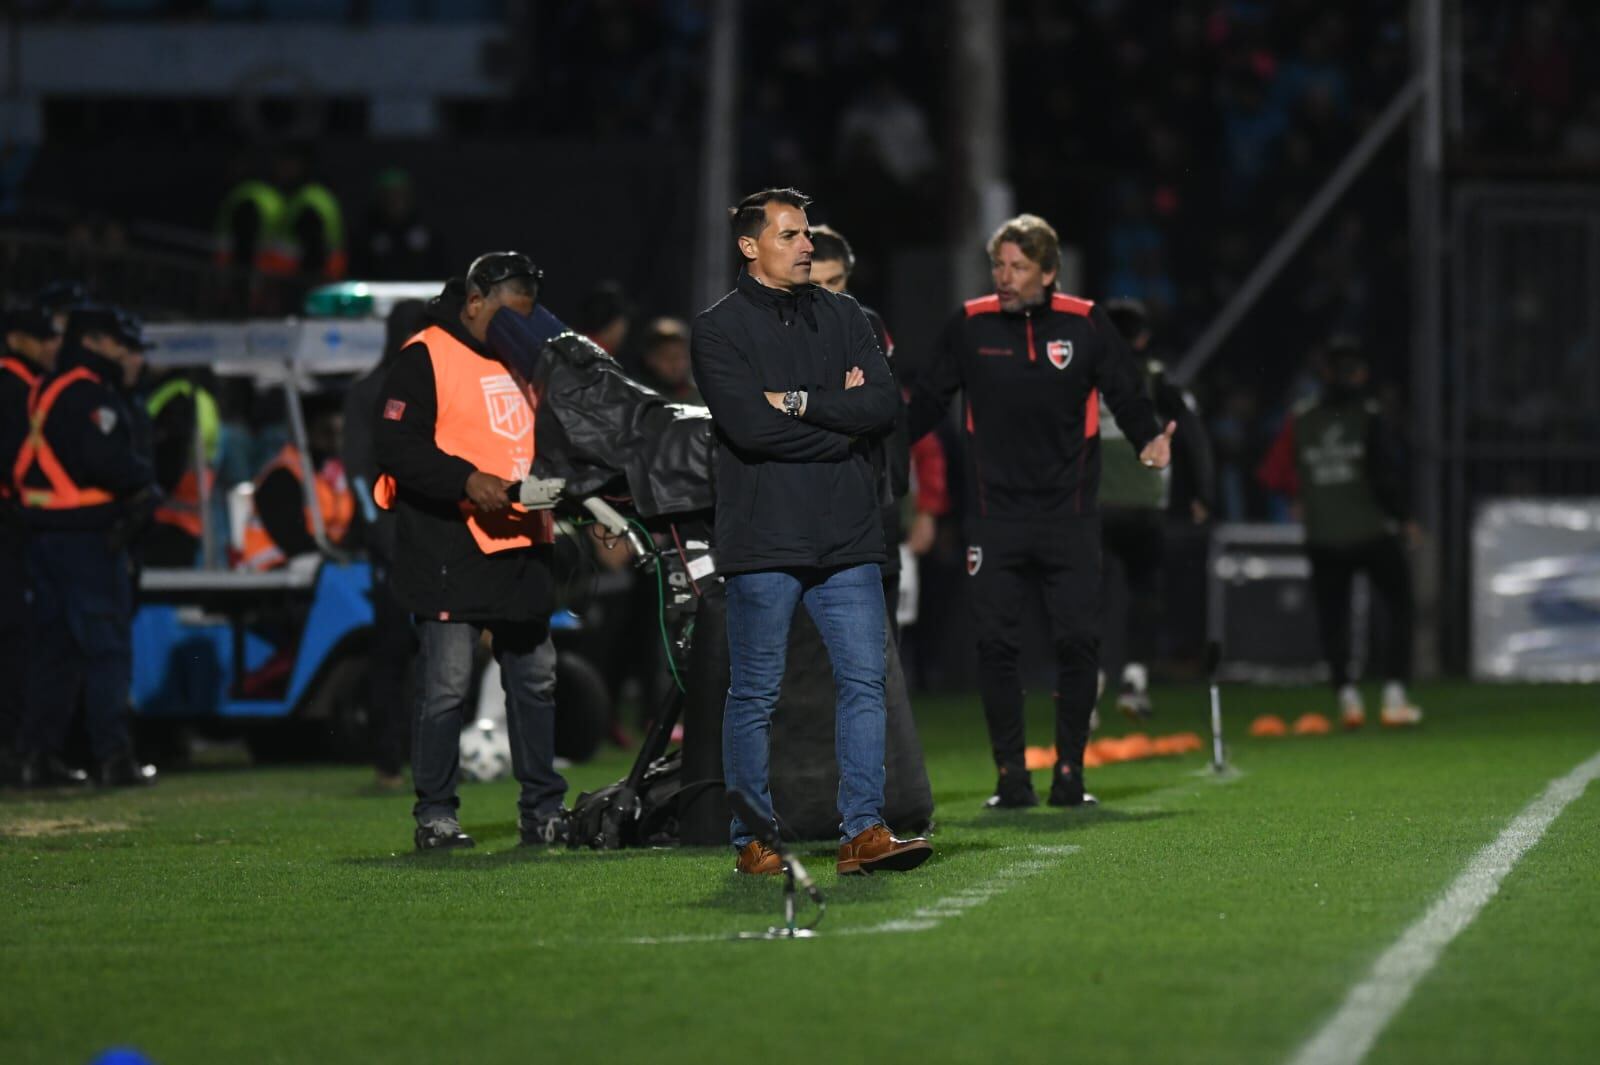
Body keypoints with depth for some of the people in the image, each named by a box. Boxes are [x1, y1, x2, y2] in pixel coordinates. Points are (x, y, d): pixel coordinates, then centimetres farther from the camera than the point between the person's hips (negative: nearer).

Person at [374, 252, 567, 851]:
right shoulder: (426, 358, -6)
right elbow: (396, 445, -14)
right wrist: (468, 481, -24)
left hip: (521, 544, 8)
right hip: (450, 549, -8)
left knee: (535, 679, 10)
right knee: (446, 685, -7)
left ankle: (542, 810, 18)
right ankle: (435, 816, -1)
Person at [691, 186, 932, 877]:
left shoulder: (842, 317, 14)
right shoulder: (718, 328, -1)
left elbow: (885, 405, 0)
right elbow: (748, 424, -15)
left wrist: (800, 403, -10)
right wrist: (840, 414, -8)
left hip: (846, 537, 4)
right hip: (763, 541, -4)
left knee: (864, 679, -2)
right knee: (755, 696, 1)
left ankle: (862, 831, 0)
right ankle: (752, 841, 8)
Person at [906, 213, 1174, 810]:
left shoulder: (1086, 325, -1)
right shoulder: (970, 326, 2)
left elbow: (1125, 394, 4)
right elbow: (929, 401, 8)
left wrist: (1149, 439, -15)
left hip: (1069, 515, 0)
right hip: (994, 513, 0)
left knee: (1078, 641, -3)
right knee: (996, 644, -2)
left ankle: (1069, 772, 7)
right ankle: (1011, 777, 6)